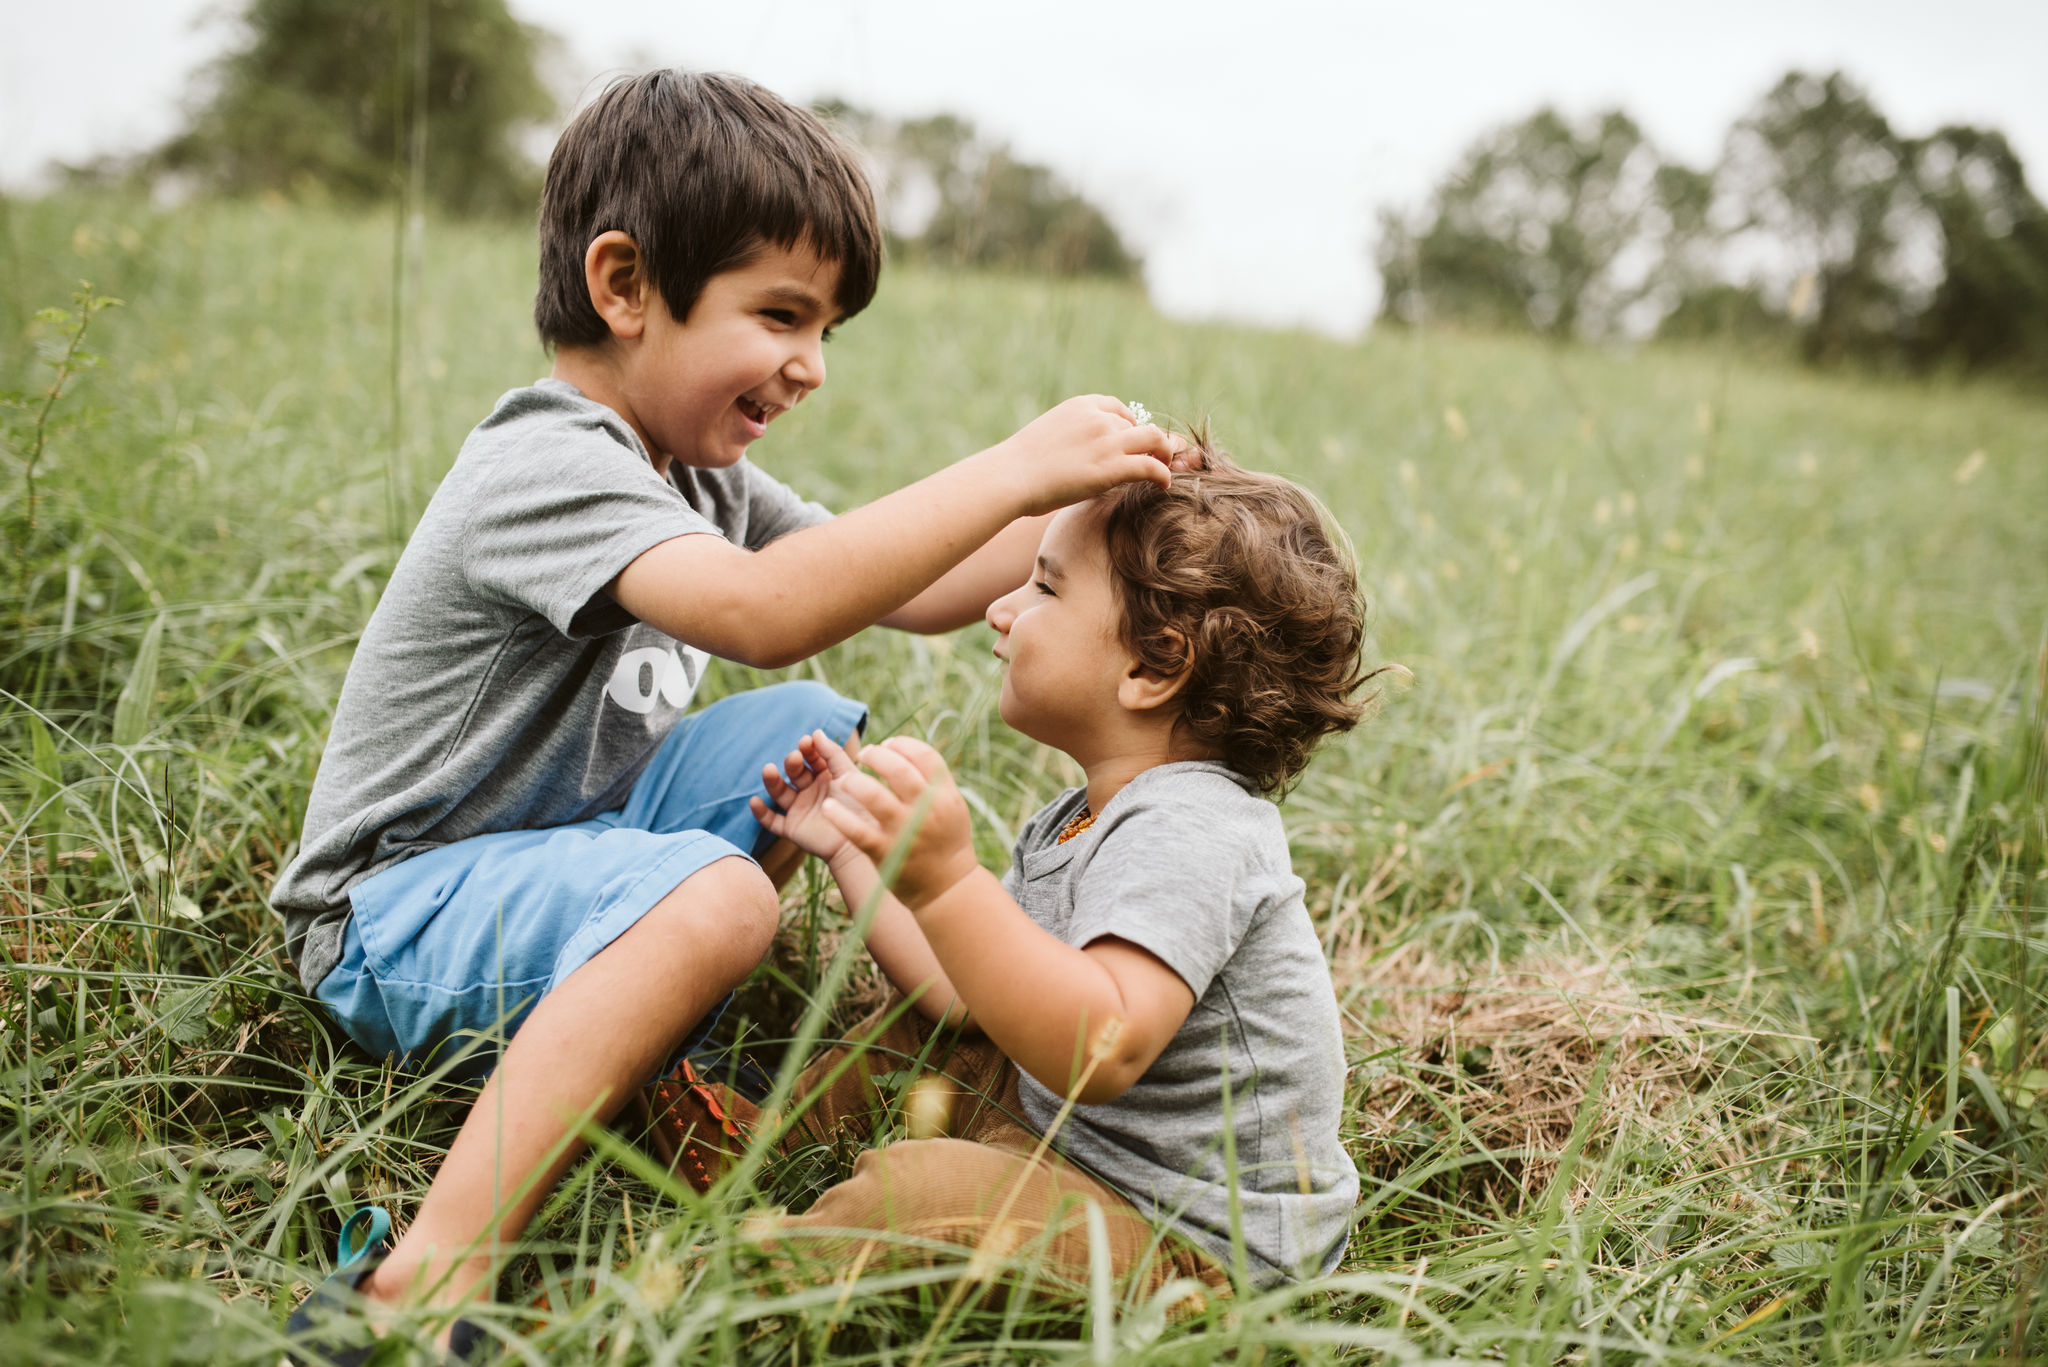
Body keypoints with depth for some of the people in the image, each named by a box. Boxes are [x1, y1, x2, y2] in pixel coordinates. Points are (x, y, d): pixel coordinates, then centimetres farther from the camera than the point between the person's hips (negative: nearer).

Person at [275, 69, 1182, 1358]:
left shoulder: (699, 474, 6)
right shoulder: (543, 467, -24)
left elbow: (917, 596, 6)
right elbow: (764, 609, -43)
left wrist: (1087, 501, -8)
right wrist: (1012, 470, -39)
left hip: (564, 837, 9)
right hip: (394, 914, -9)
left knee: (814, 730, 2)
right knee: (712, 898, -35)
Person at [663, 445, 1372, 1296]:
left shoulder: (1191, 832, -26)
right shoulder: (1070, 827, 7)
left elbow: (1104, 1050, -40)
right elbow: (967, 992, 11)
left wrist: (944, 882, -47)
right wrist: (848, 851, 15)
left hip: (1198, 1242, -11)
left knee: (916, 1192, -30)